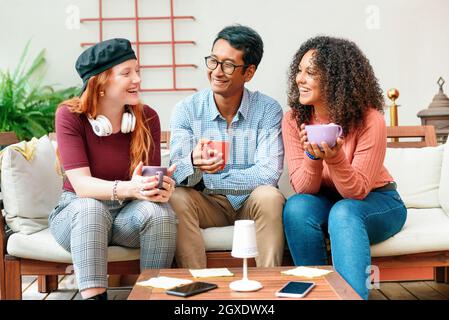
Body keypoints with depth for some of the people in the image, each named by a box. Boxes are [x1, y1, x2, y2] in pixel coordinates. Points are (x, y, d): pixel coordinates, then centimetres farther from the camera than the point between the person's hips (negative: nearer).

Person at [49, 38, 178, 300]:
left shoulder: (147, 117, -3)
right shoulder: (70, 116, -11)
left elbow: (151, 178, -7)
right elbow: (81, 184, -21)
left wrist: (163, 187, -32)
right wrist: (127, 188, -40)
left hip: (130, 213, 2)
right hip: (78, 214, -2)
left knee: (160, 211, -30)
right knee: (90, 208, -36)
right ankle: (94, 296, -36)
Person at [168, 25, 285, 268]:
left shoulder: (268, 110, -7)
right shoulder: (186, 110, -4)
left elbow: (269, 173, -18)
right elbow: (178, 174, -14)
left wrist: (206, 178, -18)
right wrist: (194, 163, -39)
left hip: (251, 203, -1)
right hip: (207, 204, 1)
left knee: (269, 196, -31)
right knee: (177, 198, -28)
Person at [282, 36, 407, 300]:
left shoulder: (370, 121, -22)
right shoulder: (294, 120, -12)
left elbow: (357, 191, -20)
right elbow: (303, 188, -13)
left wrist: (335, 159, -40)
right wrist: (312, 157, -34)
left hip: (377, 201, -3)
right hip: (325, 201, 3)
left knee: (343, 212, -35)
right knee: (297, 207, -29)